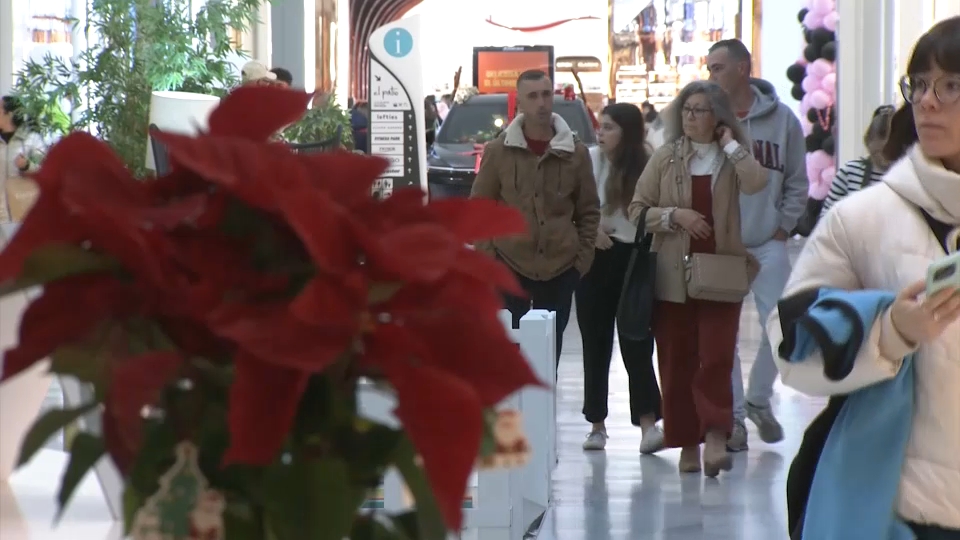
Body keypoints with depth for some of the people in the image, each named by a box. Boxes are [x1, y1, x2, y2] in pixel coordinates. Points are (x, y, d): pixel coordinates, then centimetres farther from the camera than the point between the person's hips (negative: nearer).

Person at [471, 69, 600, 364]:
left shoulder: (576, 152, 3)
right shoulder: (498, 151, -1)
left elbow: (589, 210, 8)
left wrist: (583, 257, 1)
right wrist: (488, 256, -4)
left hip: (561, 269, 2)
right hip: (509, 267, -2)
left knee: (550, 348, 8)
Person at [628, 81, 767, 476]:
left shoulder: (732, 158, 5)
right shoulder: (666, 158, 6)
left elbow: (756, 183, -17)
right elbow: (637, 209, 5)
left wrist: (730, 144, -8)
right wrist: (674, 215, -10)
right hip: (673, 276, 1)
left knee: (717, 358, -12)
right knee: (676, 362, 3)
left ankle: (715, 437, -11)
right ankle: (687, 443, 12)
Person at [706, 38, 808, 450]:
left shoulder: (781, 118, -3)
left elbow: (797, 182, 5)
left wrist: (782, 230, 0)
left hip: (768, 244, 1)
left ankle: (758, 400, 23)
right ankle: (733, 414, 13)